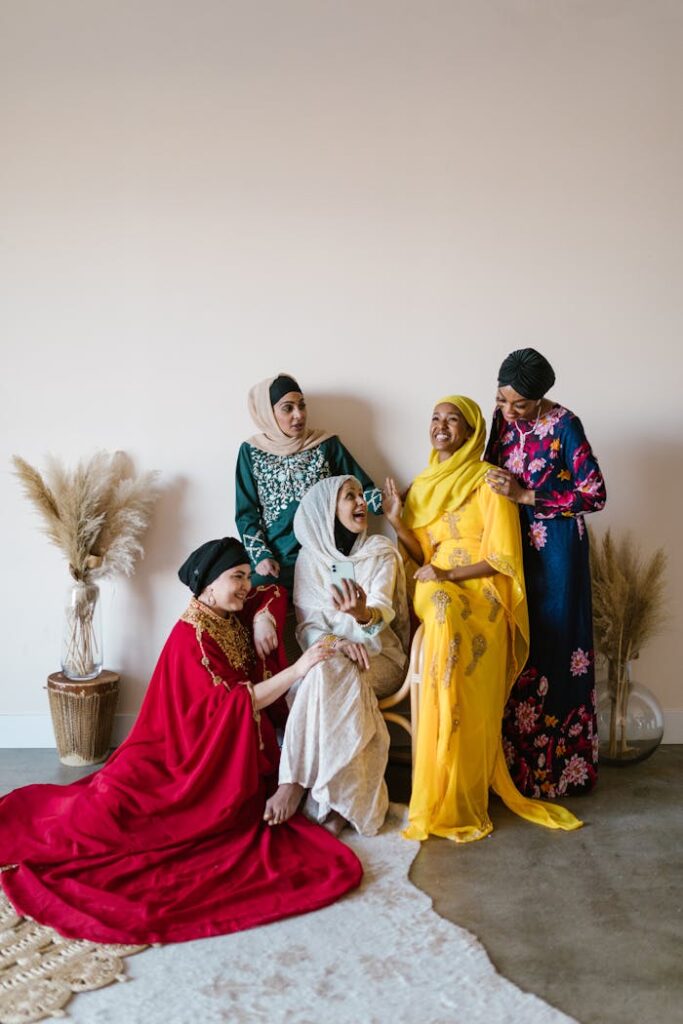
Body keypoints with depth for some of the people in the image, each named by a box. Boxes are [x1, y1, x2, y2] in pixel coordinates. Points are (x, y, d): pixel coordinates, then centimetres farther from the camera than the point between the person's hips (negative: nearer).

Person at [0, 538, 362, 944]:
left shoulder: (233, 618, 5)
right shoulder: (191, 637, -17)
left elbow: (276, 593, 16)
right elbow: (233, 704, -22)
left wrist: (262, 622, -7)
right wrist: (297, 670, -27)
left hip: (227, 756, 8)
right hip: (179, 756, -8)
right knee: (111, 807, -23)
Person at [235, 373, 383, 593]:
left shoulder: (327, 444, 5)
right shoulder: (251, 451, 5)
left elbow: (360, 488, 3)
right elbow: (246, 512, 6)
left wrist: (384, 502, -20)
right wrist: (260, 556, -9)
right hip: (274, 562, 0)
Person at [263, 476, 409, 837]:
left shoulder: (381, 552, 1)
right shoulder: (310, 557, 6)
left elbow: (383, 612, -15)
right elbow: (306, 625, -1)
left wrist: (362, 613, -41)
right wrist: (335, 642, -24)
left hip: (379, 658, -1)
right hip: (327, 655, 2)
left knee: (328, 674, -33)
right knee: (324, 673, -34)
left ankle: (295, 784, -30)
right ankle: (340, 801, -31)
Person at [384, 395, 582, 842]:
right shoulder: (424, 484, 16)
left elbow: (503, 558, -7)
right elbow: (425, 555, 14)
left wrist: (448, 576, -15)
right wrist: (397, 522, -1)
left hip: (480, 598, -3)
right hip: (437, 593, 3)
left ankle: (459, 803, -11)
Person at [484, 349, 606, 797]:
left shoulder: (564, 425, -16)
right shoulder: (502, 417, 3)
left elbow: (595, 495, -16)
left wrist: (525, 496, -20)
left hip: (555, 553, -6)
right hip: (513, 546, 6)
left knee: (553, 650, 1)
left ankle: (557, 765, 16)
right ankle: (516, 760, 21)